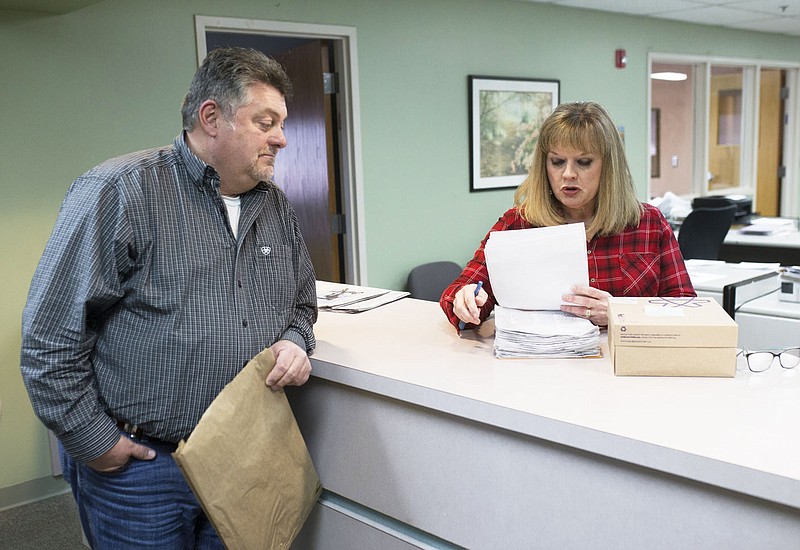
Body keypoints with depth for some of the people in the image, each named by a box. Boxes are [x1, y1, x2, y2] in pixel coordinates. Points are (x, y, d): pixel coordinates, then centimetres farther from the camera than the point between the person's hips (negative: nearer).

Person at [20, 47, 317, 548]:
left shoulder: (277, 206, 6)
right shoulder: (119, 192, -15)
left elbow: (303, 302, 18)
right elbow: (50, 335, -14)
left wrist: (295, 342, -4)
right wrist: (94, 442, -11)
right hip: (137, 465, -5)